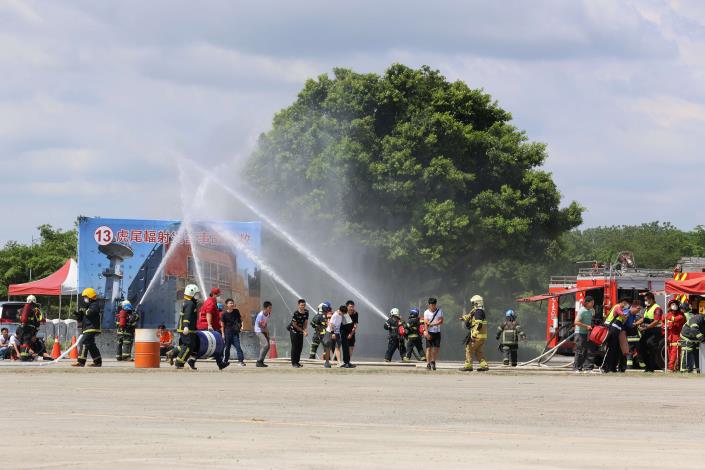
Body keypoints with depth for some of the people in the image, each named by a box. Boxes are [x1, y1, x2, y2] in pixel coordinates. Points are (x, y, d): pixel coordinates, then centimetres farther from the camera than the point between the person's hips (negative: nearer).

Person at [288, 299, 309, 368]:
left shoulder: (306, 312, -5)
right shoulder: (296, 313, -23)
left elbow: (306, 322, -1)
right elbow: (294, 325, -17)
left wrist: (306, 330, -19)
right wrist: (303, 331, -15)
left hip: (301, 331, 6)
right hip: (294, 330, -6)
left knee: (300, 346, 7)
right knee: (295, 346, -7)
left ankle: (297, 362, 17)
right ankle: (293, 363, -1)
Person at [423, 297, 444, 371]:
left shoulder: (439, 311, 4)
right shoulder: (426, 312, -1)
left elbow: (441, 321, -5)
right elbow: (426, 323, -9)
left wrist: (432, 324, -18)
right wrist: (426, 332, -20)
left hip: (437, 332, 2)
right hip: (429, 332, -2)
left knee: (437, 348, 0)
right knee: (429, 348, -6)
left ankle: (433, 361, 19)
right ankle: (428, 364, -5)